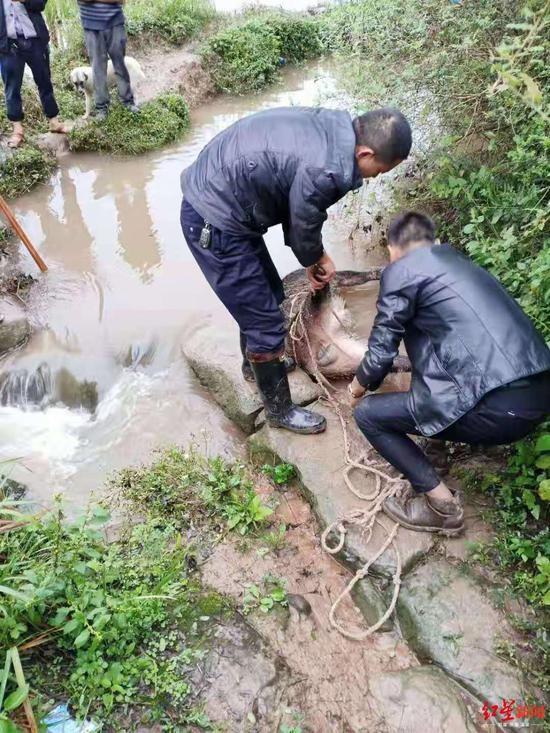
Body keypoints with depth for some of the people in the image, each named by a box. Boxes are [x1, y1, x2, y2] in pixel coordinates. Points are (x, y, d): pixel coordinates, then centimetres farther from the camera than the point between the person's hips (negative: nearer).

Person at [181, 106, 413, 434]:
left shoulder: (334, 124, 1)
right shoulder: (324, 171, -28)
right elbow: (303, 229, -9)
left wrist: (316, 256, 12)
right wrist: (316, 261, 12)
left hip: (212, 195, 9)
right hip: (213, 223, -9)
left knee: (267, 294, 24)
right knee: (266, 321, 0)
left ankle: (255, 361, 48)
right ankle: (280, 409, 20)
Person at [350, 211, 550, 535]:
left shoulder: (400, 271, 0)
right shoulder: (459, 261, 24)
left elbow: (381, 349, 4)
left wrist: (362, 384, 26)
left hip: (497, 407, -9)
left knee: (367, 413, 7)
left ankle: (442, 504, 7)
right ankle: (476, 433, 31)